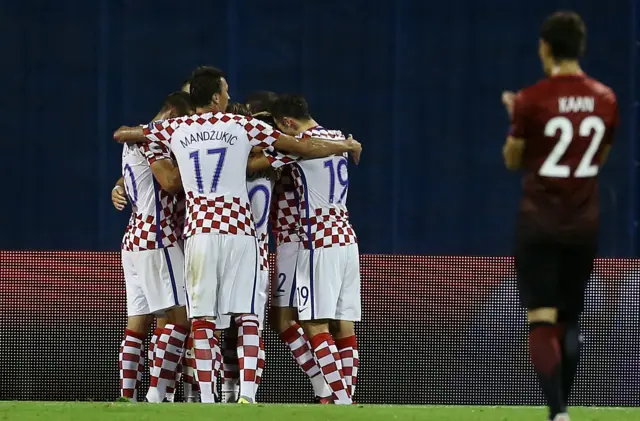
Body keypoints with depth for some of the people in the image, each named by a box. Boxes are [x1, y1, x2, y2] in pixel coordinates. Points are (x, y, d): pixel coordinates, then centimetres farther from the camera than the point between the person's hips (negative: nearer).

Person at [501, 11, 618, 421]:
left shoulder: (532, 100, -12)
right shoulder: (605, 99, 0)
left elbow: (513, 160, 0)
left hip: (540, 222, -4)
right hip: (584, 224, 4)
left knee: (542, 322, -6)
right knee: (571, 321, 16)